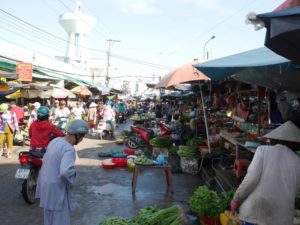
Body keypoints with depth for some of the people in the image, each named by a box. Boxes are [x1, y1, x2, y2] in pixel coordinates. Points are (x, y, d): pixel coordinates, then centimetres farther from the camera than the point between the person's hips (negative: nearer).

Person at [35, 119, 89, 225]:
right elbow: (66, 171, -38)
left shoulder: (55, 141, 4)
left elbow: (45, 160, 16)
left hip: (46, 183, 9)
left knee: (50, 216, 25)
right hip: (56, 188, -9)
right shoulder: (69, 149, -25)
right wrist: (71, 181, -18)